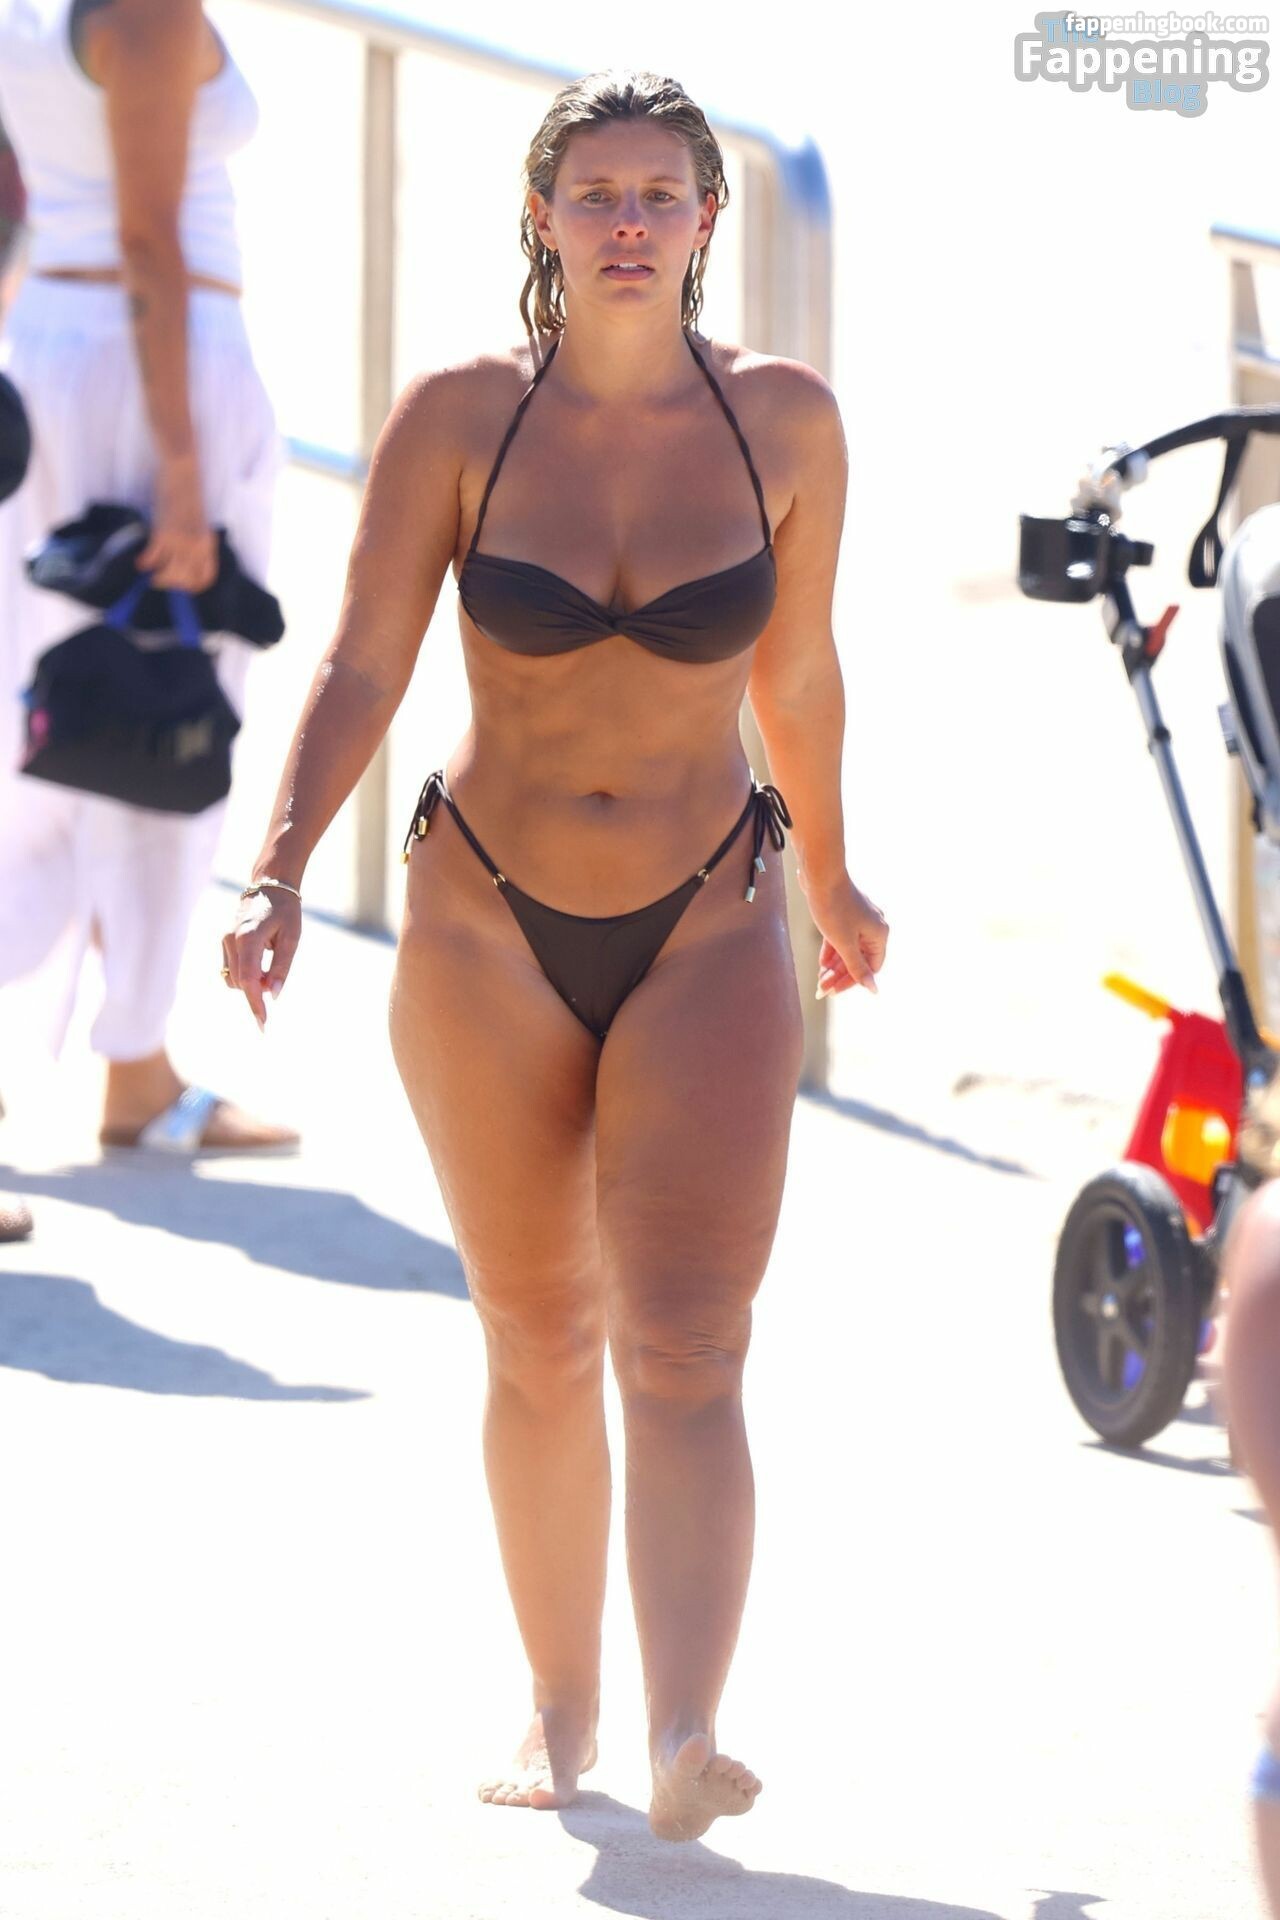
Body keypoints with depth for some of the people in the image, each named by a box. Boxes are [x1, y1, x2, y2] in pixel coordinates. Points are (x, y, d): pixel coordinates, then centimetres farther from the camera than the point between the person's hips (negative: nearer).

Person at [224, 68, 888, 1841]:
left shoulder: (784, 421, -5)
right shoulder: (459, 419, -8)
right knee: (540, 1347, 12)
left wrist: (832, 879, 21)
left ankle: (687, 1739, -27)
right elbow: (361, 670, -9)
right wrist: (279, 874, -22)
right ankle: (560, 1711, 28)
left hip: (708, 936, -1)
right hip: (490, 935, 1)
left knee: (686, 1351, -15)